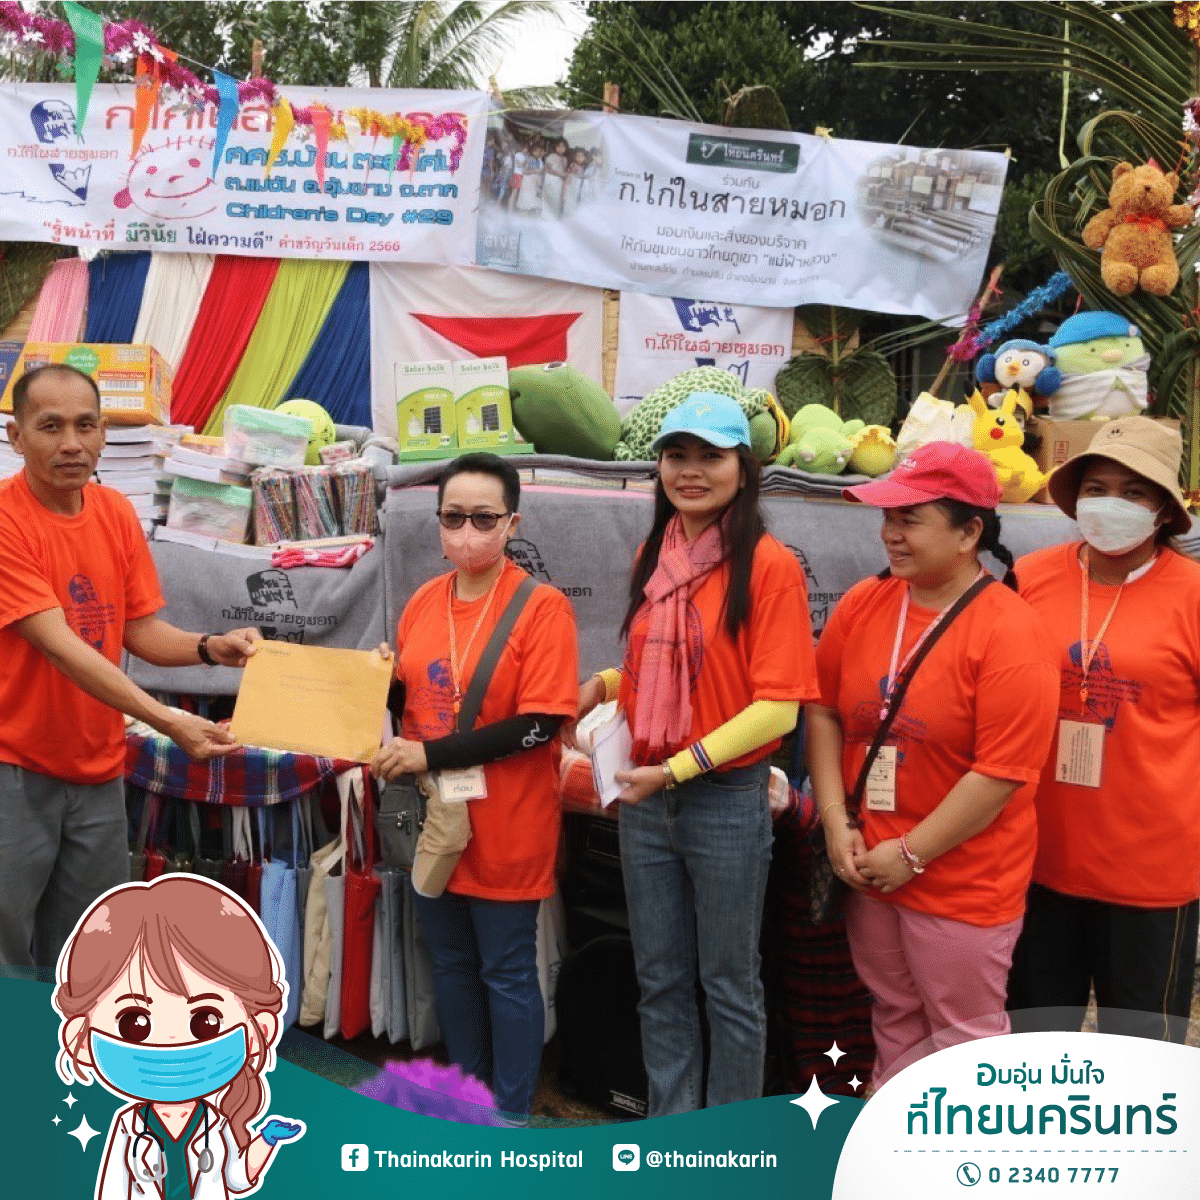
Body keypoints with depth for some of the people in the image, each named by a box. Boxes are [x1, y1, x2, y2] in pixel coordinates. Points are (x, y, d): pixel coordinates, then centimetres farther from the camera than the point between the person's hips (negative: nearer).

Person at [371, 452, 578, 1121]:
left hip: (505, 828, -6)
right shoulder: (423, 602, 5)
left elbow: (538, 726, -19)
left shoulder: (542, 607, -14)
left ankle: (511, 1119, 25)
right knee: (452, 964, 19)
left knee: (507, 975, 8)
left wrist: (430, 755, -20)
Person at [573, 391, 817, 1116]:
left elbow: (777, 706, -16)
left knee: (729, 985, 9)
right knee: (661, 981, 16)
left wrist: (680, 767, -19)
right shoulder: (654, 558, 9)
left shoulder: (768, 564, -12)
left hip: (728, 802, -6)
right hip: (646, 800, 6)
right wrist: (604, 684, 4)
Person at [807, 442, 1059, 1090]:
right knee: (895, 1020, 22)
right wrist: (837, 823, -5)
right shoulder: (863, 604, 0)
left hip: (962, 884, -5)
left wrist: (911, 854, -15)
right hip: (869, 869, 5)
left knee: (964, 1036, 10)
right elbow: (824, 712, 4)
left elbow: (1001, 774, -19)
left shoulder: (1009, 633, -17)